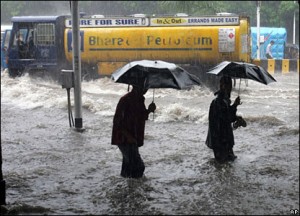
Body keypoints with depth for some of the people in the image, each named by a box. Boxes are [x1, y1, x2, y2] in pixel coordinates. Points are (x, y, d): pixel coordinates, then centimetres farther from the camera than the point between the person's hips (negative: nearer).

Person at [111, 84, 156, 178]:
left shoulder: (140, 99, 9)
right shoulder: (125, 100, -17)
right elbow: (117, 121, -18)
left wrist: (149, 110, -2)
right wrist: (128, 136, -22)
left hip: (134, 138, 9)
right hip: (124, 139, -8)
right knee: (138, 166, -13)